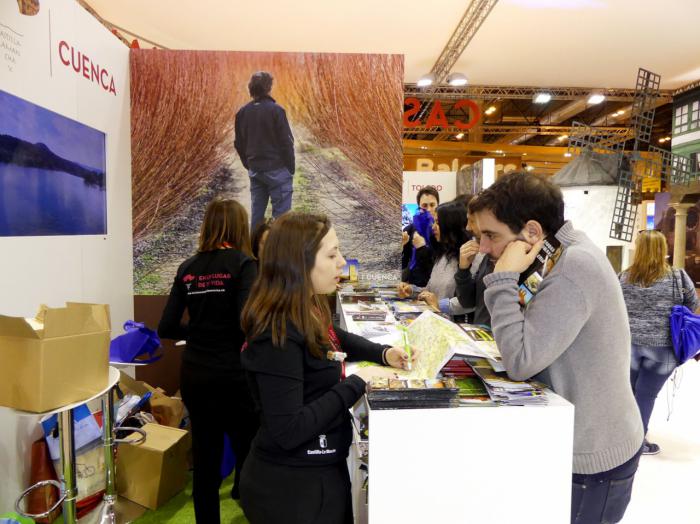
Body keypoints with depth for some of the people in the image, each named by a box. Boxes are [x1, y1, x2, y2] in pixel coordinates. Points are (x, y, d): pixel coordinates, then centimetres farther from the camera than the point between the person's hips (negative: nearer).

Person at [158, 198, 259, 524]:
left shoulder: (187, 268, 5)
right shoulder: (242, 263, -10)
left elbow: (166, 328, 4)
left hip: (193, 374, 6)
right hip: (232, 374, -5)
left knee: (204, 455, 16)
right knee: (248, 450, 12)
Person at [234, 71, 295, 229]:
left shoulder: (242, 112, 5)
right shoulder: (275, 110, -12)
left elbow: (239, 144, 10)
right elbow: (286, 142, -12)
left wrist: (249, 165, 19)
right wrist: (291, 168, -1)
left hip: (255, 170, 6)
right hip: (277, 169, -6)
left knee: (256, 211, 14)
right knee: (281, 213, 0)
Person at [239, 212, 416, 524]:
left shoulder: (307, 311, -1)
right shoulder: (278, 335, -28)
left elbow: (336, 341, 20)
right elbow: (288, 431, -29)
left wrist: (384, 353, 4)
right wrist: (358, 382, -25)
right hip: (292, 486, -8)